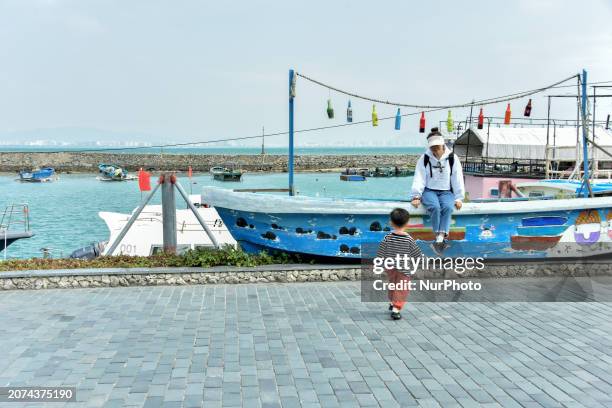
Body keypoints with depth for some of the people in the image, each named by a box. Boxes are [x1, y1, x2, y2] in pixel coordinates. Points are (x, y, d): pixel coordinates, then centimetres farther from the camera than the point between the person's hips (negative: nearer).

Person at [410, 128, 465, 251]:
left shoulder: (452, 158, 3)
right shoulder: (424, 159, 1)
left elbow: (458, 179, 3)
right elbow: (419, 178, -5)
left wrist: (459, 198, -3)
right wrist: (416, 196, -15)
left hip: (446, 191, 1)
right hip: (429, 191, -1)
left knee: (447, 207, -33)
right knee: (435, 207, -34)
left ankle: (441, 236, -39)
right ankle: (440, 236, -28)